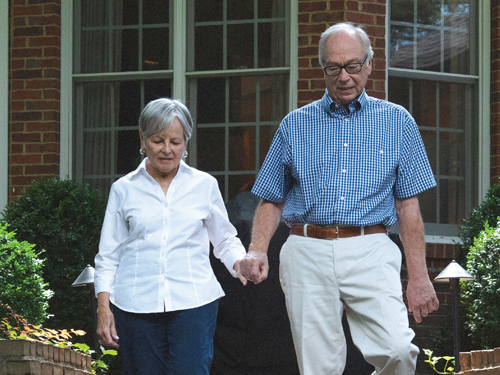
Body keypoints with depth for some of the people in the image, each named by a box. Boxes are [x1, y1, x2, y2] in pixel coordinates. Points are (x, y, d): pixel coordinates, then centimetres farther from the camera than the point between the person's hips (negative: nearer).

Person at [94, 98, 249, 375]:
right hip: (136, 306, 1)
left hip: (193, 302, -1)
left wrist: (240, 262, -4)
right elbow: (108, 255, 11)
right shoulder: (124, 190, 9)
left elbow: (224, 240, 17)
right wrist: (103, 308, 2)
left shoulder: (204, 185, 10)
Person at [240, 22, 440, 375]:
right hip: (308, 254, 1)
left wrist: (418, 276, 0)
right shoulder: (295, 125, 14)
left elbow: (408, 205, 8)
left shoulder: (397, 122, 11)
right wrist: (258, 250, -3)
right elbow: (272, 200, 16)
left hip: (370, 254, -1)